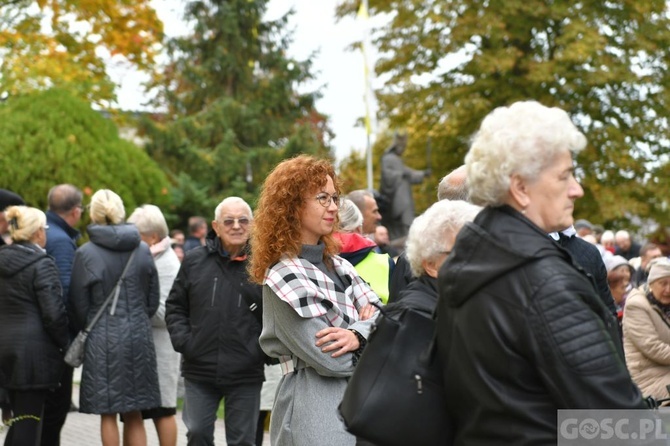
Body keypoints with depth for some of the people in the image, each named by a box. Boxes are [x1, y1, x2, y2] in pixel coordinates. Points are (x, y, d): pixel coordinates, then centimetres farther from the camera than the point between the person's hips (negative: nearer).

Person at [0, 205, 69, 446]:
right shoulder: (42, 264, -12)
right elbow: (54, 313, -15)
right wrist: (64, 343, -2)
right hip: (34, 350, -7)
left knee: (20, 416, 16)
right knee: (29, 419, -2)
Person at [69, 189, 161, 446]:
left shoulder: (86, 253, -8)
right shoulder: (142, 250, 4)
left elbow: (79, 304, -3)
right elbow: (153, 300, 8)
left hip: (103, 339, -4)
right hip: (138, 337, 4)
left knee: (108, 414, 3)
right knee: (134, 414, 11)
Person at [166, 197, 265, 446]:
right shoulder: (195, 261, 4)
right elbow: (175, 306, 12)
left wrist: (265, 350, -7)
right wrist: (182, 341, 0)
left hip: (245, 375, -2)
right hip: (199, 371, 2)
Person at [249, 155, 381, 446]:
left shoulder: (339, 266, 13)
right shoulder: (283, 275, -11)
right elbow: (330, 358, -18)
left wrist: (358, 337, -16)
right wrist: (369, 332, -3)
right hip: (314, 411, -7)